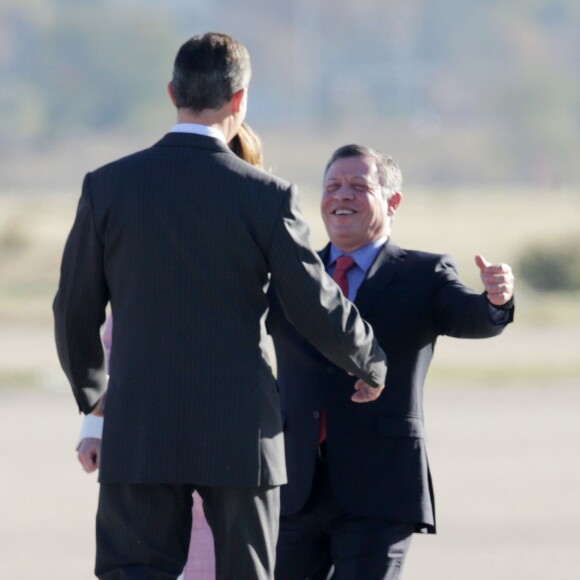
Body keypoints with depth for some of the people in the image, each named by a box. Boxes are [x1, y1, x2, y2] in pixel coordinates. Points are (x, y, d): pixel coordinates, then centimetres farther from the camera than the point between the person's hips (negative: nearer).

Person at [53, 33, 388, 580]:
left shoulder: (107, 186, -1)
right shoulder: (267, 196, -6)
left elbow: (75, 310, 7)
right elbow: (318, 309, -3)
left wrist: (91, 390, 26)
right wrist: (371, 364, 18)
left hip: (140, 432, 1)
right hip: (240, 432, 0)